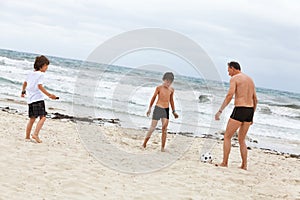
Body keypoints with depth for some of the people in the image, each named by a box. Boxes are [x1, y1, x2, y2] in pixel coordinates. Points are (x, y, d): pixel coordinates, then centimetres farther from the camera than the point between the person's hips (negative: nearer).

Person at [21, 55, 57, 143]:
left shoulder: (30, 73, 17)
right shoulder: (40, 74, -7)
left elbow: (25, 83, 31)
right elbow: (40, 86, -18)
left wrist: (23, 91, 48)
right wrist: (49, 95, -21)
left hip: (30, 99, 8)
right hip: (38, 99, -8)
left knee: (32, 119, 15)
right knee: (42, 117, -10)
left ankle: (27, 136, 17)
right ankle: (35, 134, -23)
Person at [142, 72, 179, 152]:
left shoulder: (171, 89, 4)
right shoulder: (159, 88, -8)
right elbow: (154, 97, 3)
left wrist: (173, 111, 17)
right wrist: (150, 108, 6)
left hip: (166, 110, 3)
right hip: (158, 108, -3)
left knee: (164, 129, -2)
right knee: (153, 127, -2)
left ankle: (162, 148, 2)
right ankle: (144, 144, 10)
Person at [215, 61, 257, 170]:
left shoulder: (234, 78, -3)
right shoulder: (250, 80, 20)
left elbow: (230, 95, -17)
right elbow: (255, 100, 20)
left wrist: (220, 111, -19)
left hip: (239, 110, -7)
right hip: (250, 110, 7)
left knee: (227, 137, 3)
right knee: (242, 139, 17)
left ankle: (224, 163, -1)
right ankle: (244, 165, 11)